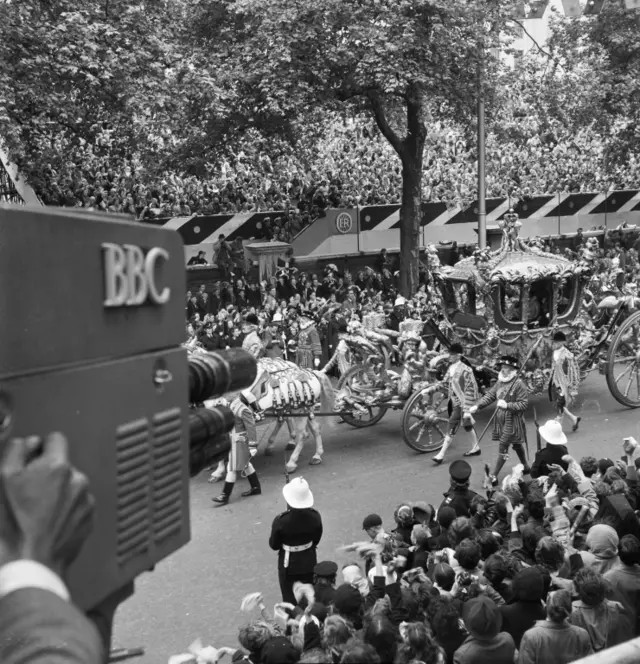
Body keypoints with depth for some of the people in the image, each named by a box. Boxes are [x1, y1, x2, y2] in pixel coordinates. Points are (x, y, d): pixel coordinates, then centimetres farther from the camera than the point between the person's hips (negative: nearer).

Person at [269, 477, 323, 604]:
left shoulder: (281, 521, -28)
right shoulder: (315, 516, -18)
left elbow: (274, 545, -13)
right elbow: (316, 540, -2)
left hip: (289, 563, -3)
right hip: (309, 562, 3)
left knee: (290, 600, 15)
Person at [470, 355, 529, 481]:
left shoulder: (519, 385, -17)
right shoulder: (500, 382, 6)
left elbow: (524, 404, -18)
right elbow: (490, 395, 7)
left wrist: (507, 405, -28)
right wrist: (477, 406, -5)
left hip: (512, 421, -7)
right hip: (501, 420, 7)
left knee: (503, 449, -5)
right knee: (516, 445, 22)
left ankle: (494, 476, -1)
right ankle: (525, 467, 40)